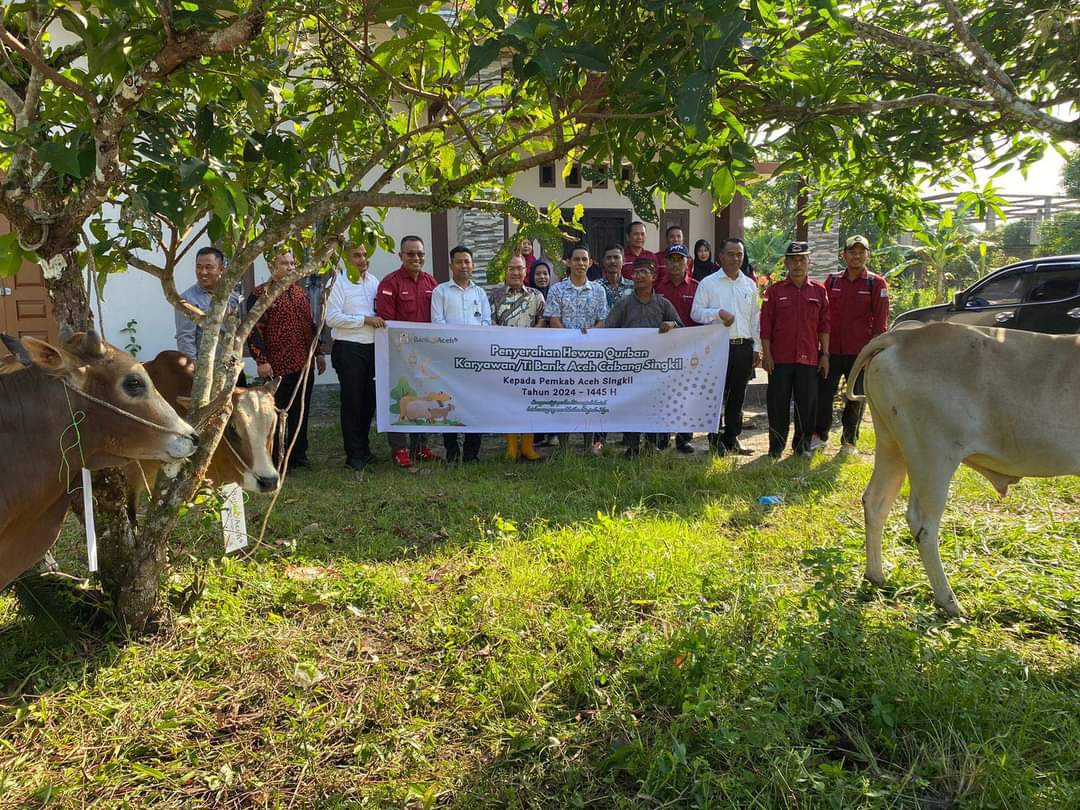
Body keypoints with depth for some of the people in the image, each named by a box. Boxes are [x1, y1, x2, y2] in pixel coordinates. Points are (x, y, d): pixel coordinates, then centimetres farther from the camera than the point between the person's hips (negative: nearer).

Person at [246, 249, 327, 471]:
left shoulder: (300, 292, 14)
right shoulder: (260, 294, -7)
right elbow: (254, 330, -12)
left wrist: (319, 352, 17)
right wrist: (261, 360, -17)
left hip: (304, 365, 7)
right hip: (277, 367, -6)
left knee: (301, 412, 13)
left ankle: (298, 454, 25)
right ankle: (275, 460, 11)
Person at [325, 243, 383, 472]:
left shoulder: (373, 281, 14)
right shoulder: (338, 281, -5)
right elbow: (332, 318, -14)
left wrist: (380, 320, 4)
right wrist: (365, 320, -16)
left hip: (372, 347, 6)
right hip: (348, 350, -6)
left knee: (369, 400, 11)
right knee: (352, 401, -1)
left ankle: (363, 448, 23)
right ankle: (355, 454, 7)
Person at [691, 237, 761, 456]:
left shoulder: (750, 285, 14)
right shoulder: (708, 283, 2)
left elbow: (755, 319, 14)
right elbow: (696, 312, -3)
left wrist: (757, 348, 10)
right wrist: (719, 313, -16)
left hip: (744, 347, 4)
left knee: (738, 396, 9)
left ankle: (732, 439, 18)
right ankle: (716, 439, 6)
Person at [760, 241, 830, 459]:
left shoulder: (819, 291, 9)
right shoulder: (775, 290, 4)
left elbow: (824, 325, 8)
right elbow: (766, 325, 2)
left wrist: (825, 354, 3)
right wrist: (766, 354, -3)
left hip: (809, 358, 1)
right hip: (780, 358, -1)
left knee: (807, 404, 5)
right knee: (777, 403, 2)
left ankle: (803, 445, 19)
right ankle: (776, 447, 14)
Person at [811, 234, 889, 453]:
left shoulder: (876, 284, -1)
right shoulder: (832, 281, 8)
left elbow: (880, 321, -3)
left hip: (860, 352, -2)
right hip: (832, 350, 2)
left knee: (856, 399, 7)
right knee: (823, 393, 4)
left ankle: (849, 441, 21)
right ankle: (820, 436, 20)